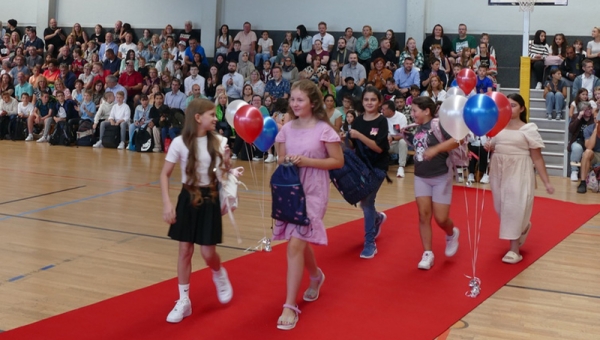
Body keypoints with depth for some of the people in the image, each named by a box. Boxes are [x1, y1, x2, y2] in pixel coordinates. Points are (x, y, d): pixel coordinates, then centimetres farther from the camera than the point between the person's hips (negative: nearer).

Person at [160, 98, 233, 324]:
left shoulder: (218, 141, -4)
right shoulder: (180, 143, -10)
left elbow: (224, 174, 5)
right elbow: (165, 174, -6)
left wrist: (226, 163, -17)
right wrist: (167, 204, -14)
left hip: (210, 199, 1)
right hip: (188, 198, -1)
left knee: (208, 253, 0)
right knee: (185, 250, 4)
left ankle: (219, 275, 34)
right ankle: (184, 301, 16)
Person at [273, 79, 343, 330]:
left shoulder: (324, 130, -10)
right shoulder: (286, 129, 4)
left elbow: (338, 161, -7)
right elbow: (281, 160, 12)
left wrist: (307, 161, -17)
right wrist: (286, 161, -12)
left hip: (313, 193, -5)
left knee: (295, 244, -14)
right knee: (300, 241, 19)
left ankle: (290, 306, -7)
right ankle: (316, 276, 51)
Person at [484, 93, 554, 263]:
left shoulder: (528, 129, -6)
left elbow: (537, 158, -7)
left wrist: (546, 182, -10)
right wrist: (489, 147, -4)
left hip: (519, 173, -5)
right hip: (499, 171, 5)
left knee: (515, 208, -7)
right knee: (502, 207, 10)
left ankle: (514, 250, 1)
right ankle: (523, 227, 40)